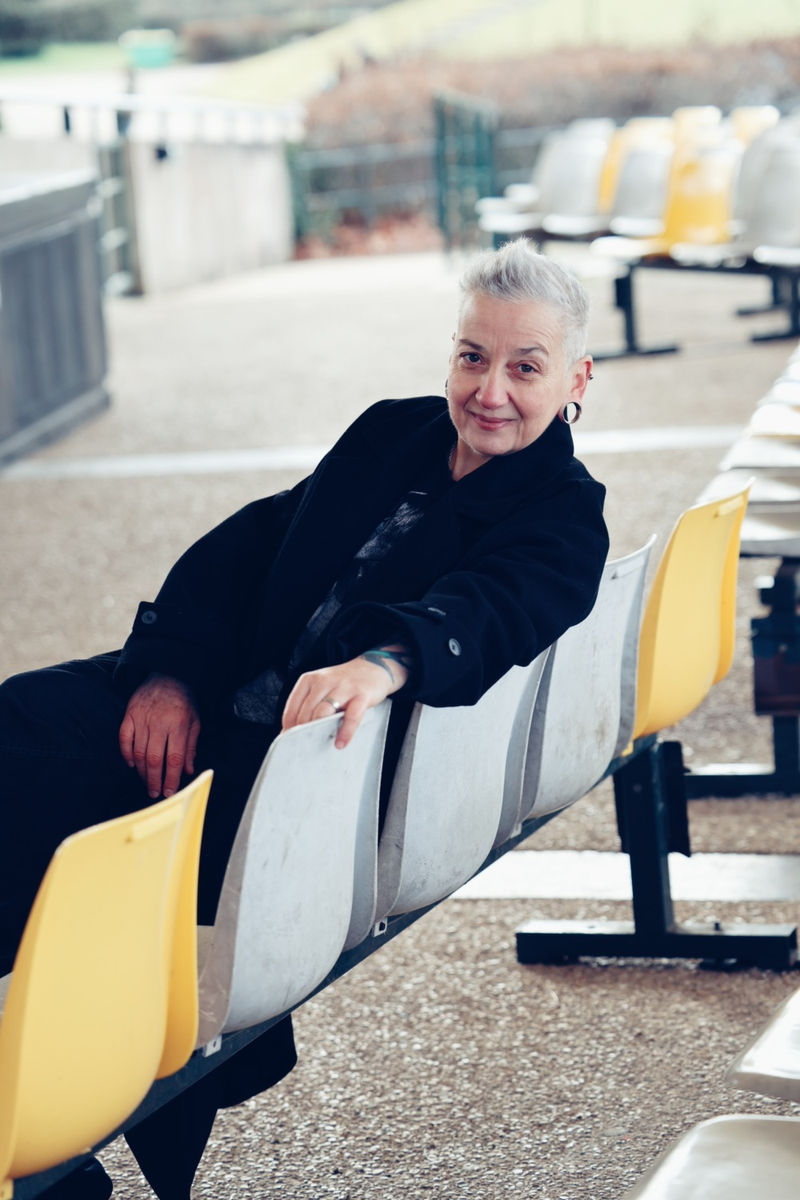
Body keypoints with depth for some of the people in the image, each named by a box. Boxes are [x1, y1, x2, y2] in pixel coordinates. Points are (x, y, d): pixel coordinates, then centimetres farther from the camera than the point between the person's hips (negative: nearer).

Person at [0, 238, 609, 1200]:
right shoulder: (392, 436, 16)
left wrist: (381, 665, -47)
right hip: (216, 703, 7)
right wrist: (170, 669, -6)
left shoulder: (562, 519, -2)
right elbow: (253, 540, 11)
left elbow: (490, 608, -24)